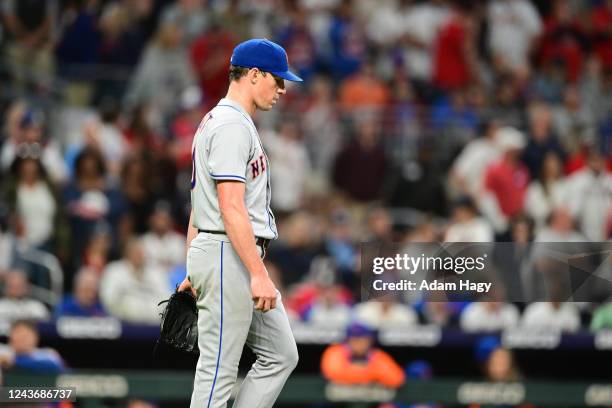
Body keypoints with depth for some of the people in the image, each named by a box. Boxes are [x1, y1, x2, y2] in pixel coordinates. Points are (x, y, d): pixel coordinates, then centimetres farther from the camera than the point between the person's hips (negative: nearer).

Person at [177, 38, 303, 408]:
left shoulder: (213, 122, 20)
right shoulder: (232, 125, -13)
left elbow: (198, 204, 22)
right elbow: (231, 207, -22)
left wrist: (193, 273, 23)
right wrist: (259, 274, -25)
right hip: (227, 255, -11)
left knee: (281, 355, 10)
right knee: (218, 370, -7)